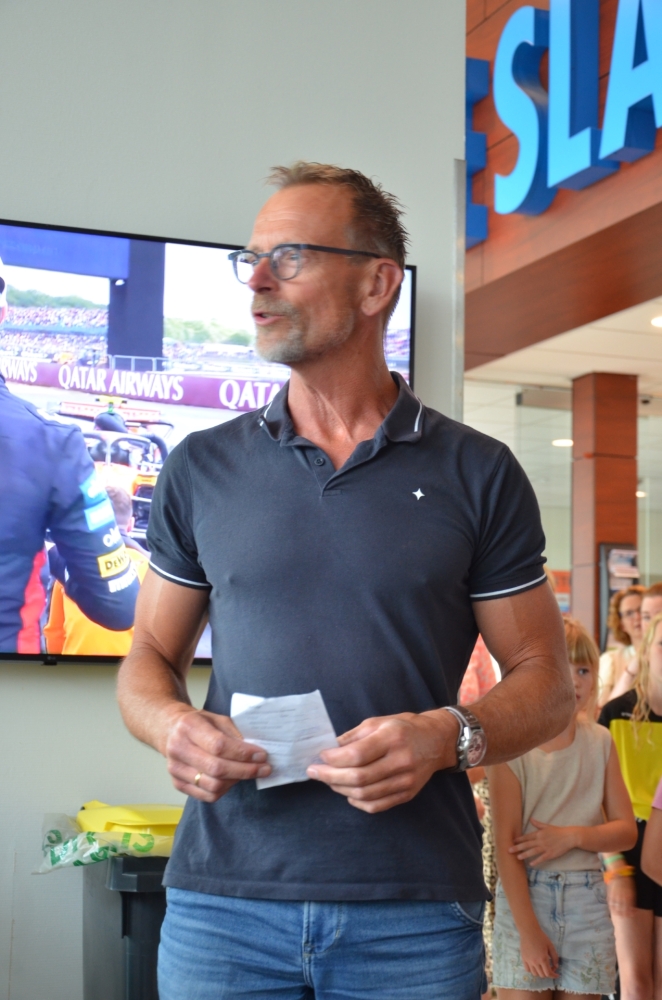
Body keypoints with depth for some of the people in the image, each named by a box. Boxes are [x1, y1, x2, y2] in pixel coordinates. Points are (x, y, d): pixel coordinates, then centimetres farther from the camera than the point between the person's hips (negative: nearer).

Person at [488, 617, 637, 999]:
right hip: (524, 895, -3)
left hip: (587, 900, 3)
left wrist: (572, 835, -13)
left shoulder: (600, 742, 4)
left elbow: (627, 831, 6)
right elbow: (506, 846, -10)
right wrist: (529, 931, -14)